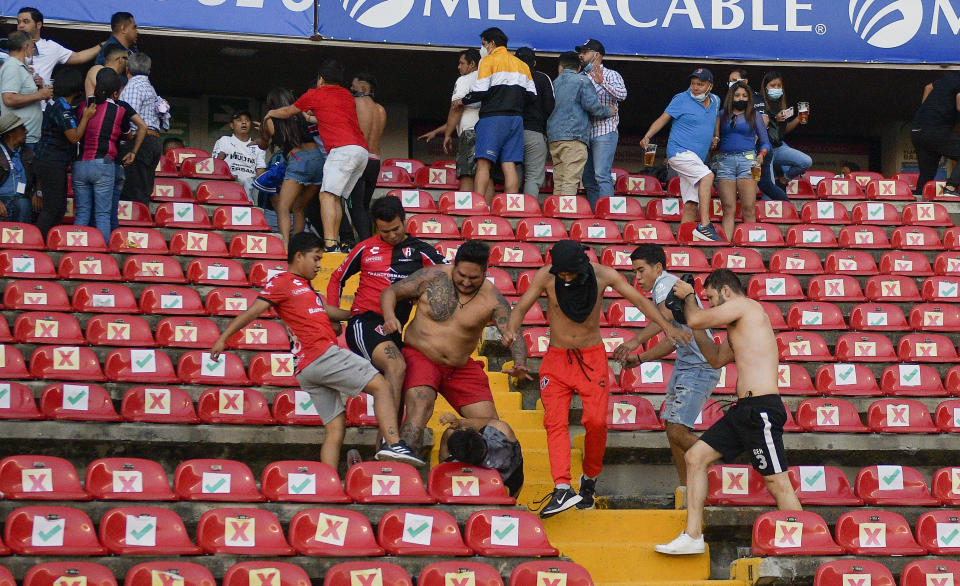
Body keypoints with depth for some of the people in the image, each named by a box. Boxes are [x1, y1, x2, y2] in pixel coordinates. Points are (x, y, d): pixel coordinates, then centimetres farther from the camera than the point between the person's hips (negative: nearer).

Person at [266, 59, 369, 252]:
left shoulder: (315, 95, 11)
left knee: (327, 195, -15)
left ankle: (330, 245, -29)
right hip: (363, 151, 8)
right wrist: (315, 115, 62)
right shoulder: (348, 95, 28)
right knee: (336, 198, 12)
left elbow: (288, 112, 27)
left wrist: (272, 113, 47)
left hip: (344, 148, -8)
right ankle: (335, 242, 5)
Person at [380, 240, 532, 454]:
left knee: (490, 424, 1)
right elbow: (391, 292, -2)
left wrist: (519, 365, -34)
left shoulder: (492, 299, -8)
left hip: (461, 367, 3)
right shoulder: (433, 277, -10)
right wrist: (389, 316, -23)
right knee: (420, 409, -28)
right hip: (420, 356, -3)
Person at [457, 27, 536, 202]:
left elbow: (481, 91, -9)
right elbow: (532, 95, 14)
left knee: (483, 163, -10)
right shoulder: (522, 64, 18)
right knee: (509, 165, 2)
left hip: (493, 117, -6)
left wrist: (462, 101, 6)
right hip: (516, 119, 6)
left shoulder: (489, 61, -1)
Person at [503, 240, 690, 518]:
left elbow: (638, 299, -5)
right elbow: (521, 308, -6)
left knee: (596, 421, -11)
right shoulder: (546, 276, -10)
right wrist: (511, 329, -28)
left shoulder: (603, 275, -10)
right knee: (555, 420, -15)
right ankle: (563, 489, -24)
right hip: (557, 358, 0)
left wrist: (666, 326, -16)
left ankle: (590, 479, 13)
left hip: (592, 358, 0)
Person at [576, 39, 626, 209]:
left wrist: (602, 82, -20)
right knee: (588, 179, 5)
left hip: (605, 132, -6)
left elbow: (622, 94, -14)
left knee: (601, 175, -16)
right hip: (584, 134, 6)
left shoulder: (610, 75, 3)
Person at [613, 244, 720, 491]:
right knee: (672, 429, 11)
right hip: (684, 365, 11)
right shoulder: (667, 287, 23)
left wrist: (637, 340, -43)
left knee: (677, 431, -17)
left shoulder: (665, 283, -8)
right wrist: (639, 359, 25)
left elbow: (667, 314, -32)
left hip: (699, 367, -11)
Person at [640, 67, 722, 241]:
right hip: (680, 151, -7)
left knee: (691, 205, 0)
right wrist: (647, 136, -18)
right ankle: (705, 226, -35)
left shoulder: (715, 101, 16)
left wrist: (715, 137, 23)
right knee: (707, 175, -29)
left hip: (696, 159, 7)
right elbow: (662, 119, -4)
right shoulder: (682, 99, -2)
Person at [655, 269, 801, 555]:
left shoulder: (744, 305, -5)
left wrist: (689, 296, 14)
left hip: (761, 408, -10)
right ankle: (693, 536, 9)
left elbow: (695, 320, -6)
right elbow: (717, 359, 34)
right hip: (743, 410, 10)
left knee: (777, 483, -8)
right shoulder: (739, 325, 23)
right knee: (694, 457, 8)